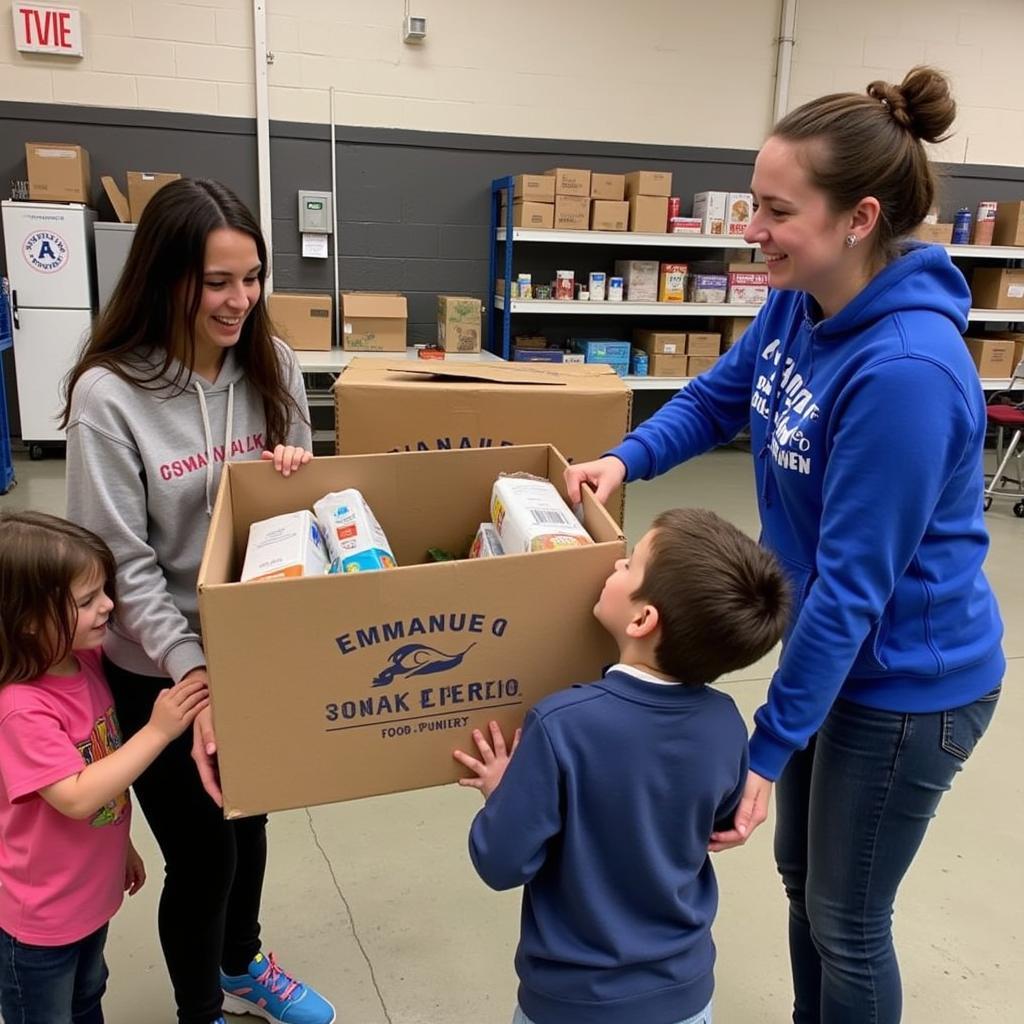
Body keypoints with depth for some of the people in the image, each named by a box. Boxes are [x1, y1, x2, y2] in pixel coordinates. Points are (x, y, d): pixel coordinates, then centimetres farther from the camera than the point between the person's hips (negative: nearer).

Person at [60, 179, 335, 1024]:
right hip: (158, 669, -5)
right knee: (202, 849, 10)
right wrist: (197, 677, -25)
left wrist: (299, 477, -17)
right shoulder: (108, 394, -20)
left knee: (248, 814, 23)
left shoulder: (273, 366, -5)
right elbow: (124, 565, -19)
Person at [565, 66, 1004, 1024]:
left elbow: (851, 586, -29)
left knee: (846, 919, 14)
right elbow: (719, 396, 10)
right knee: (802, 875, 26)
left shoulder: (905, 370, -32)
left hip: (906, 683, -8)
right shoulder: (800, 301, -7)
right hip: (834, 648, 8)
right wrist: (625, 458, -8)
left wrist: (766, 747, -22)